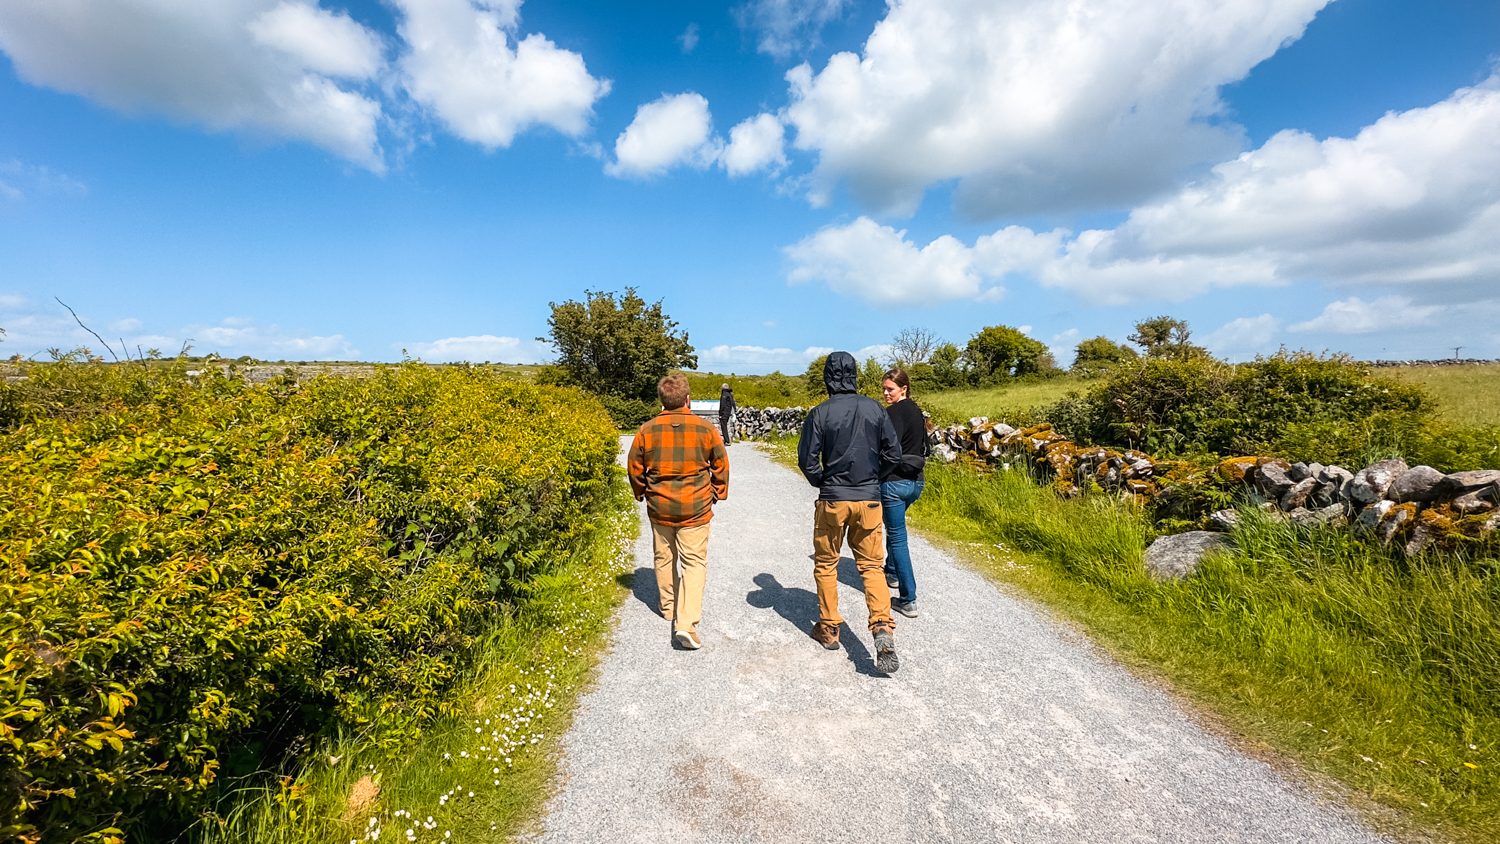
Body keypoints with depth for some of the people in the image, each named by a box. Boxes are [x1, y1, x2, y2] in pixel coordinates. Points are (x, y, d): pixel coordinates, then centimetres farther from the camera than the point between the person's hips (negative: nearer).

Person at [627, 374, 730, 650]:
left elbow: (634, 467, 4)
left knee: (664, 558, 19)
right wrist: (717, 493, 17)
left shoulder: (647, 430, -6)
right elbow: (721, 465, 2)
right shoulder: (705, 429, -9)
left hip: (659, 507, 2)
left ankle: (668, 608, 37)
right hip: (695, 509, -2)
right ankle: (686, 623, -4)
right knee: (694, 561, 4)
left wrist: (643, 493, 21)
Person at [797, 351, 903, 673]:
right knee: (872, 565, 11)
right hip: (869, 501, 2)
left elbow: (807, 459, -9)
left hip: (832, 501, -2)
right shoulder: (875, 409, -1)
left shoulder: (820, 413, -10)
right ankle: (882, 627, -5)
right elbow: (893, 454, 3)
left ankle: (828, 628, 25)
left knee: (826, 565, 15)